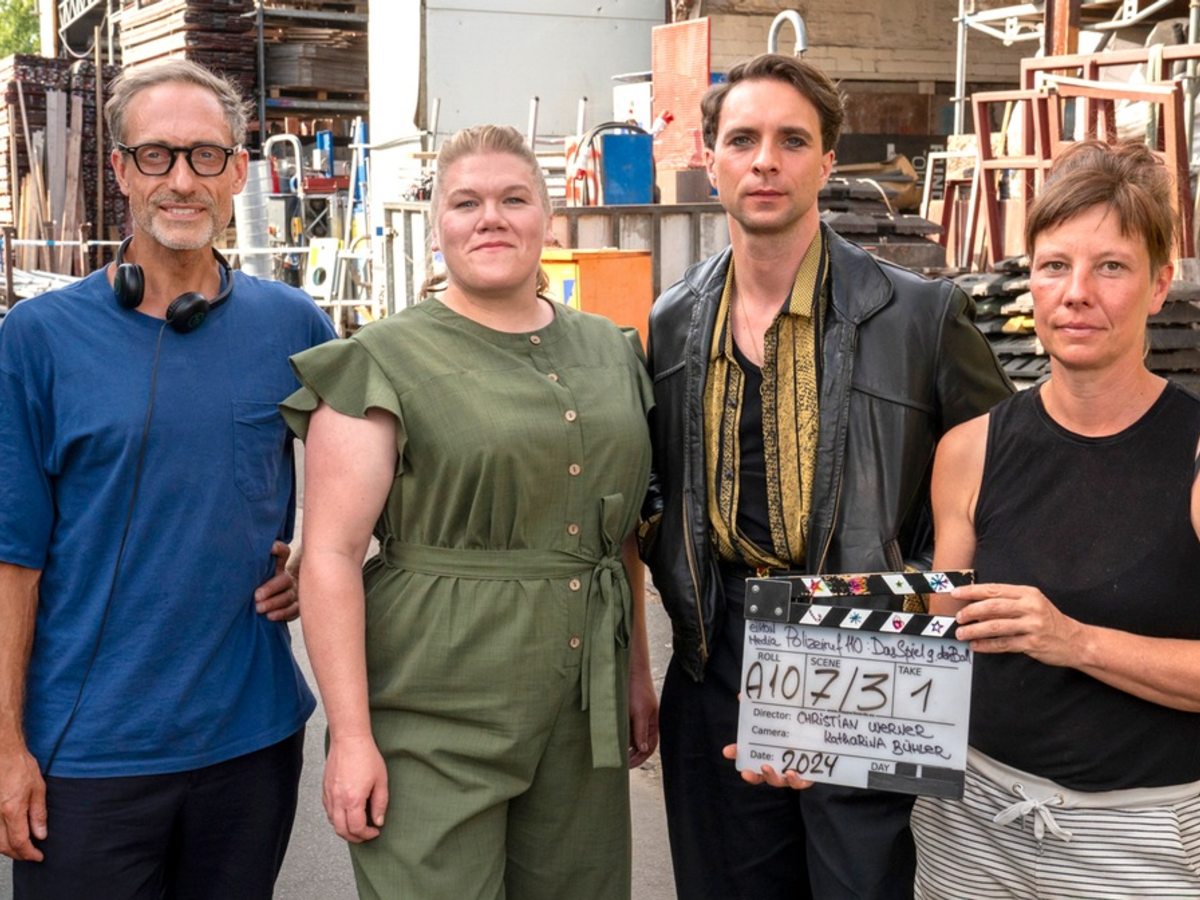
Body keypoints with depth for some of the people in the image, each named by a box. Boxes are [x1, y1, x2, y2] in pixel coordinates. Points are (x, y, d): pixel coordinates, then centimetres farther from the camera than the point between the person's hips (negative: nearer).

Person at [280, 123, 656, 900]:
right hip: (435, 718, -5)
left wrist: (639, 674, 15)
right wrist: (351, 736, -14)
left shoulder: (610, 353, 11)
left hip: (583, 713, 5)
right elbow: (332, 555, -10)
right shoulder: (385, 362, -6)